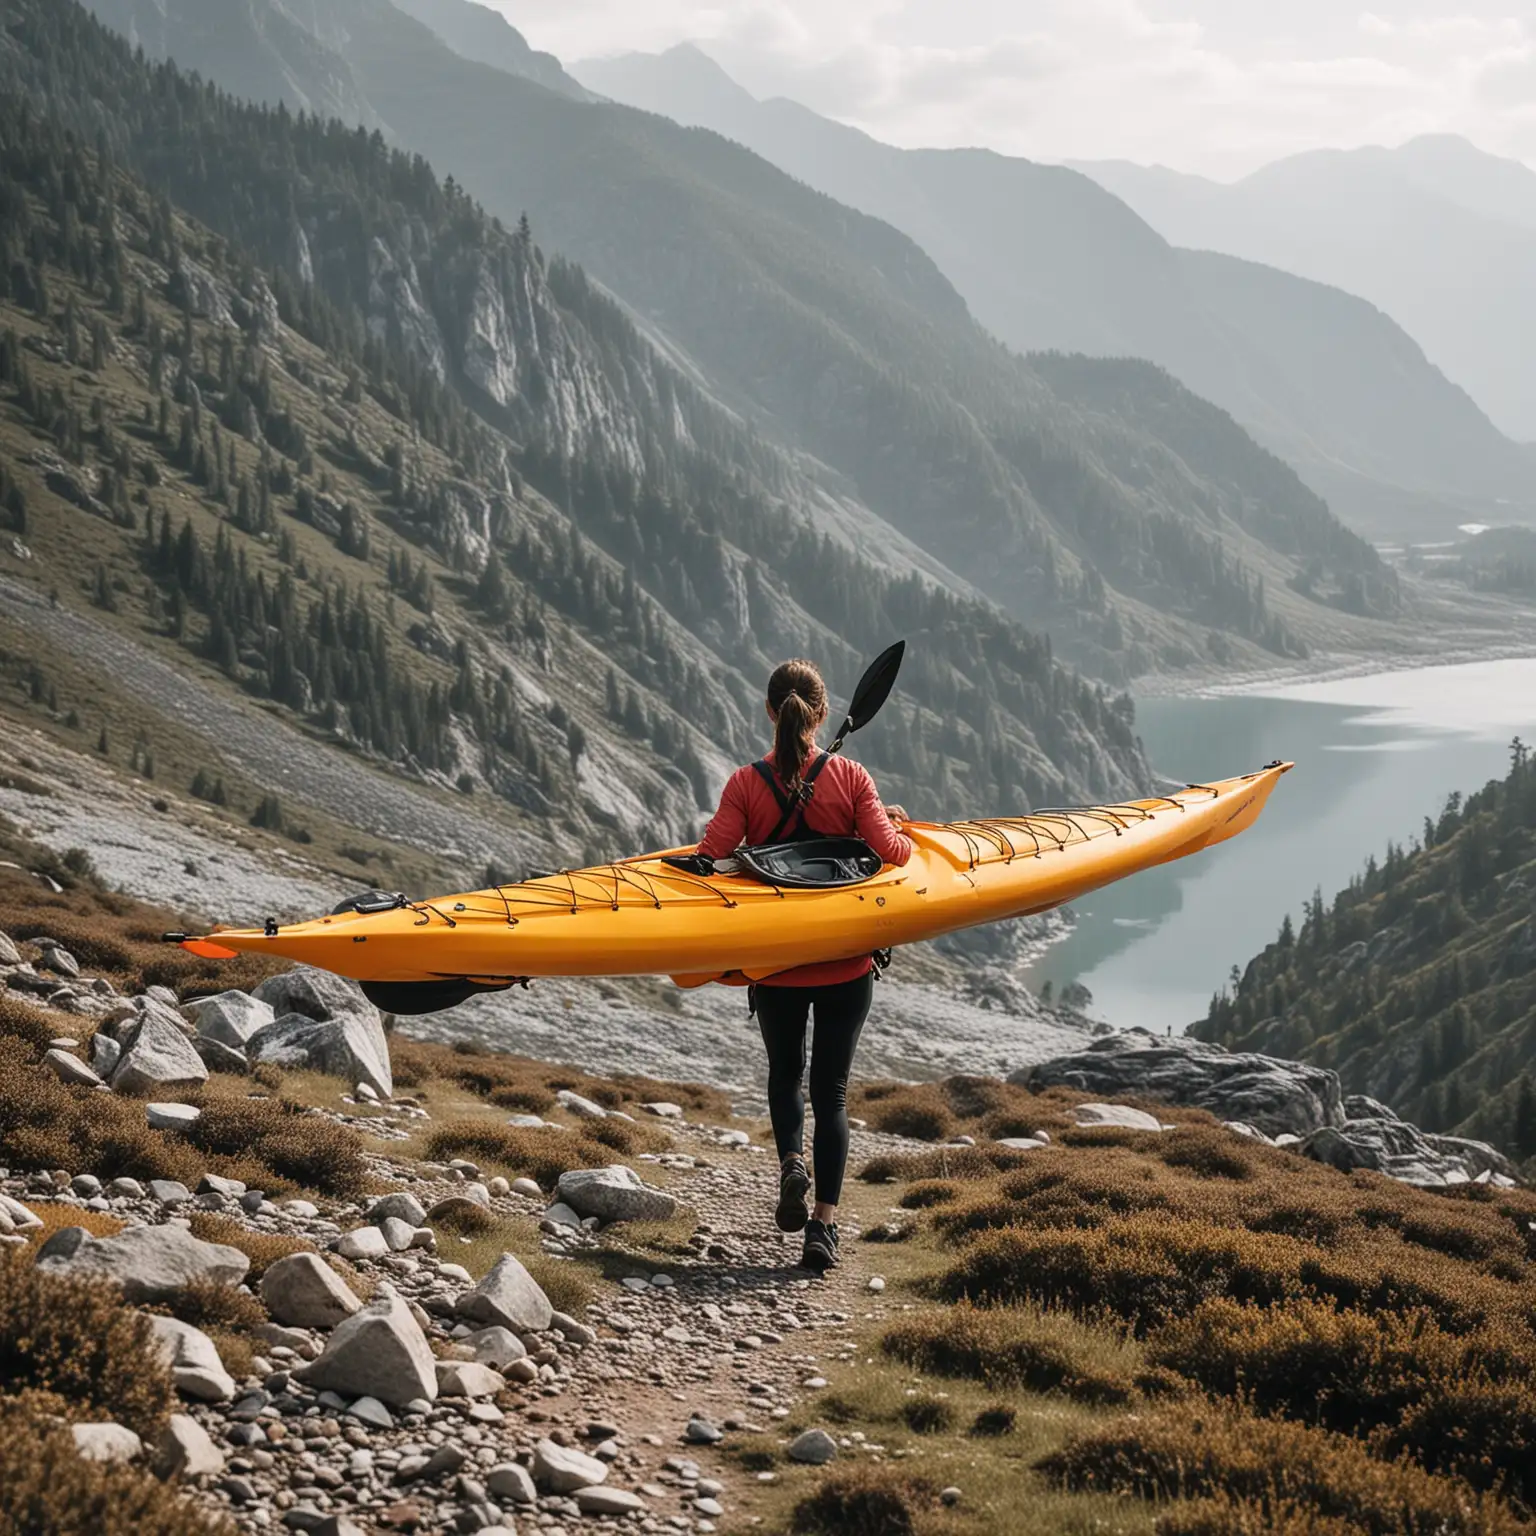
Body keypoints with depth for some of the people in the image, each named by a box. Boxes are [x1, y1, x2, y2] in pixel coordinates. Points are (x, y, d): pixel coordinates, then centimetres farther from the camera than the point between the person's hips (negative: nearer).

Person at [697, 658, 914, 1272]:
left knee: (784, 1072, 24)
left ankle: (791, 1161, -2)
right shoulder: (851, 778, -10)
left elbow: (710, 854, -18)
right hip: (846, 963, 0)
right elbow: (889, 851, -14)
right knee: (831, 1088, 9)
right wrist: (898, 827, 8)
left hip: (773, 963, 0)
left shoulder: (747, 784, -10)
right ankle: (824, 1225, 2)